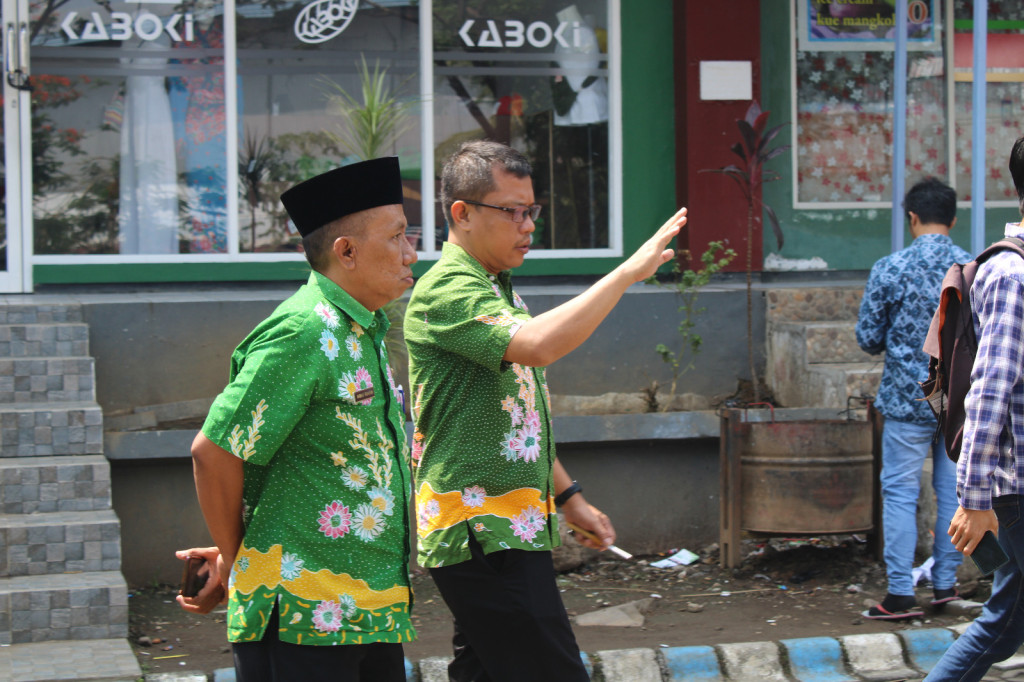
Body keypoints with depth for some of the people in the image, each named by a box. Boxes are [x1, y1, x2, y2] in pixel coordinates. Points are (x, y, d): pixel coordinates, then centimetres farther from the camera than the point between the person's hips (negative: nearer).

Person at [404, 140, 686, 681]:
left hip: (505, 529, 10)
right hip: (485, 534, -10)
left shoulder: (496, 289, 20)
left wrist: (567, 496, 25)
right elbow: (538, 345, -32)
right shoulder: (446, 290, -14)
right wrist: (629, 272, -26)